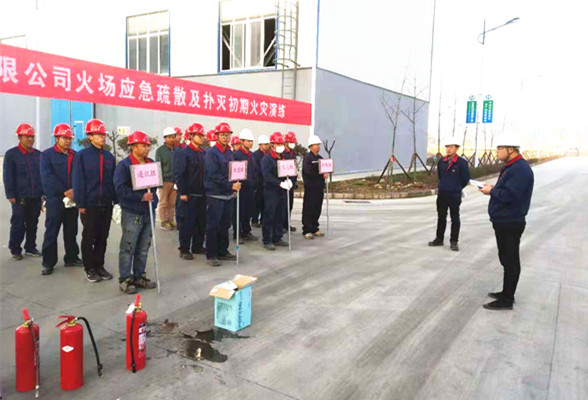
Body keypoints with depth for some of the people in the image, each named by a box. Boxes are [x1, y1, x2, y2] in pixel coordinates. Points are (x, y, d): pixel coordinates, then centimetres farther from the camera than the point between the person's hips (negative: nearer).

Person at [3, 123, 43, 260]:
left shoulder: (38, 155, 9)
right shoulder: (11, 154, -3)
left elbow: (43, 174, 12)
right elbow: (8, 176, -5)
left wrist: (44, 192, 9)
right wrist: (10, 195, -10)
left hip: (36, 197, 4)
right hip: (20, 197, -4)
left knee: (33, 224, 11)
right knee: (18, 225, 5)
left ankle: (30, 248, 24)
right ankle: (15, 250, 18)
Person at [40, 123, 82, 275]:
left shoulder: (75, 156, 10)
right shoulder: (47, 155, -1)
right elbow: (47, 177, -11)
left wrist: (76, 191, -11)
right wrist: (65, 191, -17)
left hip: (72, 199, 4)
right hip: (55, 200, -4)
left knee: (71, 231, 12)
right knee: (51, 232, 0)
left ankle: (71, 258, 24)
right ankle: (48, 263, 8)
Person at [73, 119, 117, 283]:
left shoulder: (109, 156, 8)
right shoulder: (82, 155, -5)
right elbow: (78, 181, -7)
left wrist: (116, 200, 7)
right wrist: (80, 203, -10)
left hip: (106, 204, 4)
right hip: (89, 204, -4)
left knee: (103, 237, 11)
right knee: (89, 238, 7)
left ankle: (99, 265, 25)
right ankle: (89, 269, 19)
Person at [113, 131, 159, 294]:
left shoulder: (151, 163, 10)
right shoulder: (124, 165, -9)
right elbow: (120, 189, -17)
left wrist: (152, 197, 3)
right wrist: (141, 197, -22)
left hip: (149, 212, 6)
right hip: (132, 213, -6)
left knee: (143, 248, 13)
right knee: (128, 248, 0)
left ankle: (139, 276, 25)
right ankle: (124, 279, 11)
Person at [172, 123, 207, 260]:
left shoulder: (203, 153, 11)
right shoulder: (183, 153, -8)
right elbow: (178, 175, -13)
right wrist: (183, 193, -16)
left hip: (201, 195, 7)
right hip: (188, 195, -6)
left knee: (201, 222, 12)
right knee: (187, 223, 0)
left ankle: (198, 246, 25)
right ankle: (184, 250, 11)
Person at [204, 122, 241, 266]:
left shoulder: (230, 153, 12)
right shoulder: (211, 153, -11)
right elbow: (214, 175, -19)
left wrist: (235, 185, 3)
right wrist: (230, 185, -22)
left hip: (228, 195, 7)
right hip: (215, 195, -7)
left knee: (225, 225, 14)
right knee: (213, 226, -1)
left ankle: (223, 251, 25)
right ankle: (211, 255, 7)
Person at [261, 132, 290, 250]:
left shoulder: (283, 158, 16)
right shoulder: (267, 158, -8)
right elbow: (267, 176, -18)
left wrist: (288, 180, -3)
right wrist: (280, 183, -26)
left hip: (282, 191, 7)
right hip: (271, 191, -7)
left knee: (280, 216, 11)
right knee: (269, 217, -3)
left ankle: (277, 238, 22)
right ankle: (267, 241, 4)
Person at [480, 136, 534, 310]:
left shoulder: (520, 169, -20)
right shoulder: (511, 167, 14)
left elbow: (509, 195, -28)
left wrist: (491, 191, -12)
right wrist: (493, 188, 2)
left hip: (510, 223, -11)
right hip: (503, 221, 11)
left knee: (510, 260, -1)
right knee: (506, 258, 19)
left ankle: (507, 299, 8)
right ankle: (507, 292, 31)